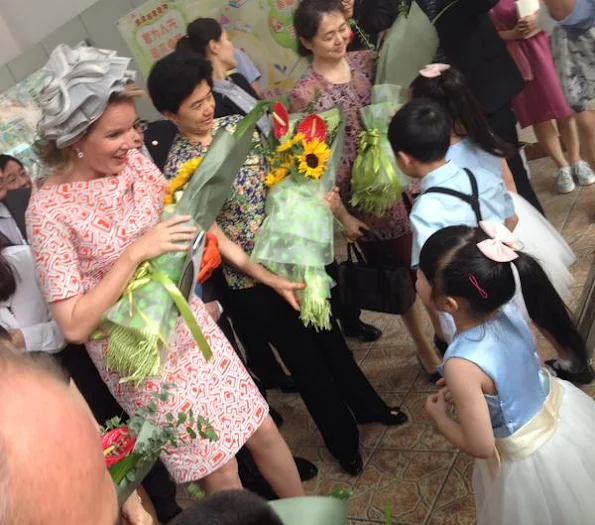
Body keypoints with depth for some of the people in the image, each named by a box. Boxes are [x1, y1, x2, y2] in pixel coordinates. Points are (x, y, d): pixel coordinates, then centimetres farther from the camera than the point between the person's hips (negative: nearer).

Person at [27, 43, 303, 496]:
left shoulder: (133, 161, -4)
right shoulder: (49, 210, -20)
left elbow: (182, 219, 13)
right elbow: (74, 326, -22)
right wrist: (134, 253, -26)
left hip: (189, 324, 5)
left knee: (262, 430, 14)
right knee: (220, 471, 7)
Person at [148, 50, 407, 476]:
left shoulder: (238, 125, -1)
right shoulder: (178, 172, -16)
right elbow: (219, 241, -18)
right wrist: (272, 280, -22)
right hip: (251, 281, -5)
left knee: (328, 333, 22)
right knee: (304, 357, 12)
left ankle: (368, 405, 48)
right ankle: (344, 440, 36)